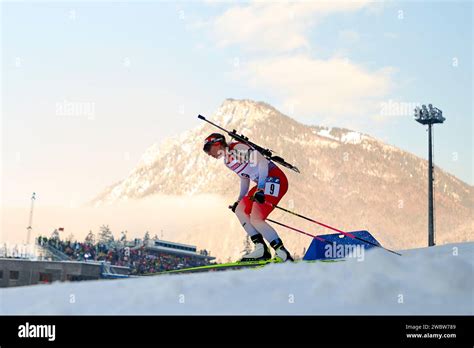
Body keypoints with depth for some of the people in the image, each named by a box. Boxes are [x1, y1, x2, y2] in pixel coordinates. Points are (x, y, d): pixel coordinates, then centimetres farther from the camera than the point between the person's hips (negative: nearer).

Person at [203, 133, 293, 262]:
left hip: (275, 179, -10)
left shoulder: (237, 148, -11)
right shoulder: (227, 160, 18)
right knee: (239, 210, 6)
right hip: (264, 183, 10)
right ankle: (261, 250, 1)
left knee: (255, 219, -18)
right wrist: (239, 200, 29)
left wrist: (260, 188, -28)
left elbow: (262, 162, -19)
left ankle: (283, 255, -15)